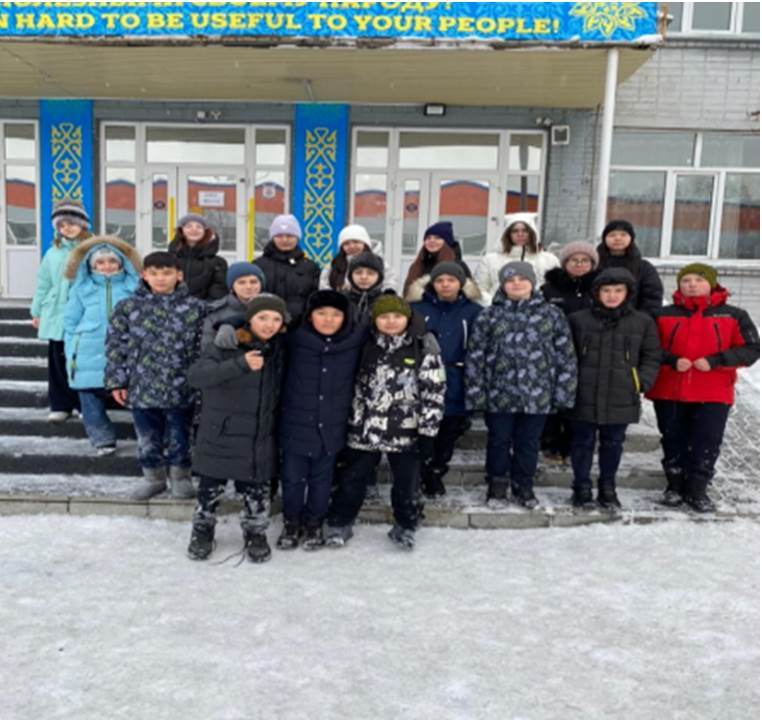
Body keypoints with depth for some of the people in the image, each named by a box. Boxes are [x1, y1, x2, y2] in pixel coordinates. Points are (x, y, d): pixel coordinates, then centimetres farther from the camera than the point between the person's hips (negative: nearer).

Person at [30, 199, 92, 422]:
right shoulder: (53, 253, 7)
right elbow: (43, 284, 13)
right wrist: (37, 311, 15)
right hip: (57, 315, 3)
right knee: (59, 361, 7)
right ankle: (60, 405, 16)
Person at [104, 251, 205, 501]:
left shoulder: (195, 308, -3)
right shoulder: (128, 307, 0)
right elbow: (115, 345, 3)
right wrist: (116, 381, -1)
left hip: (181, 388, -1)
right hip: (142, 387, 1)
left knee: (179, 437, 11)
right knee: (147, 438, 13)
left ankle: (180, 476, 31)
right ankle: (153, 476, 32)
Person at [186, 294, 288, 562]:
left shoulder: (279, 351, 2)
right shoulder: (224, 346, -13)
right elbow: (195, 376, -28)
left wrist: (274, 424, 3)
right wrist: (240, 364, -38)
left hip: (259, 440, 3)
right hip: (220, 436, -3)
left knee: (256, 491, 12)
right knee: (210, 488, 12)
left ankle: (256, 533, 33)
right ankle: (203, 531, 34)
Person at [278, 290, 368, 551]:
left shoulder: (356, 337, -6)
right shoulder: (296, 336, -9)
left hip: (332, 427, 1)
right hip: (296, 424, -1)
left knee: (321, 480, 15)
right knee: (292, 478, 11)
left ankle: (314, 524, 35)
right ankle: (291, 522, 33)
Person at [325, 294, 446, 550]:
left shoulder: (424, 348, -7)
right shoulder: (366, 346, 1)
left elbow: (433, 392, -8)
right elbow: (355, 386, 9)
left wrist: (427, 432, -10)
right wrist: (351, 422, 7)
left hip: (406, 432, -2)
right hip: (364, 428, 2)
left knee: (406, 483, 10)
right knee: (352, 479, 13)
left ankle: (405, 527, 32)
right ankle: (339, 524, 31)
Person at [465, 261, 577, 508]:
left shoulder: (552, 314, 2)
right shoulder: (489, 315, 1)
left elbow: (566, 356, 3)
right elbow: (475, 357, 0)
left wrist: (563, 392, -2)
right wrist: (475, 393, -5)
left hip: (537, 396, 1)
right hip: (499, 394, 0)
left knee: (529, 443, 12)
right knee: (499, 441, 11)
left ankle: (524, 486, 29)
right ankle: (498, 485, 29)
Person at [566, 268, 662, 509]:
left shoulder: (643, 322, 2)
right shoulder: (578, 320, 0)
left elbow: (652, 357, 8)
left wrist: (641, 382, -3)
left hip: (621, 398, 1)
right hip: (584, 397, -1)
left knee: (613, 444, 13)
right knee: (583, 442, 8)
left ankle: (608, 488, 28)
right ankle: (582, 487, 23)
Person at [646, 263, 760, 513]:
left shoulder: (734, 316, 2)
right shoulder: (663, 315, 3)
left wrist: (715, 361, -14)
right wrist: (672, 361, -15)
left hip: (713, 394, -1)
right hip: (668, 392, 1)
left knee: (707, 443, 0)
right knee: (673, 441, 10)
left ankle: (697, 490, 15)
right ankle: (675, 486, 24)